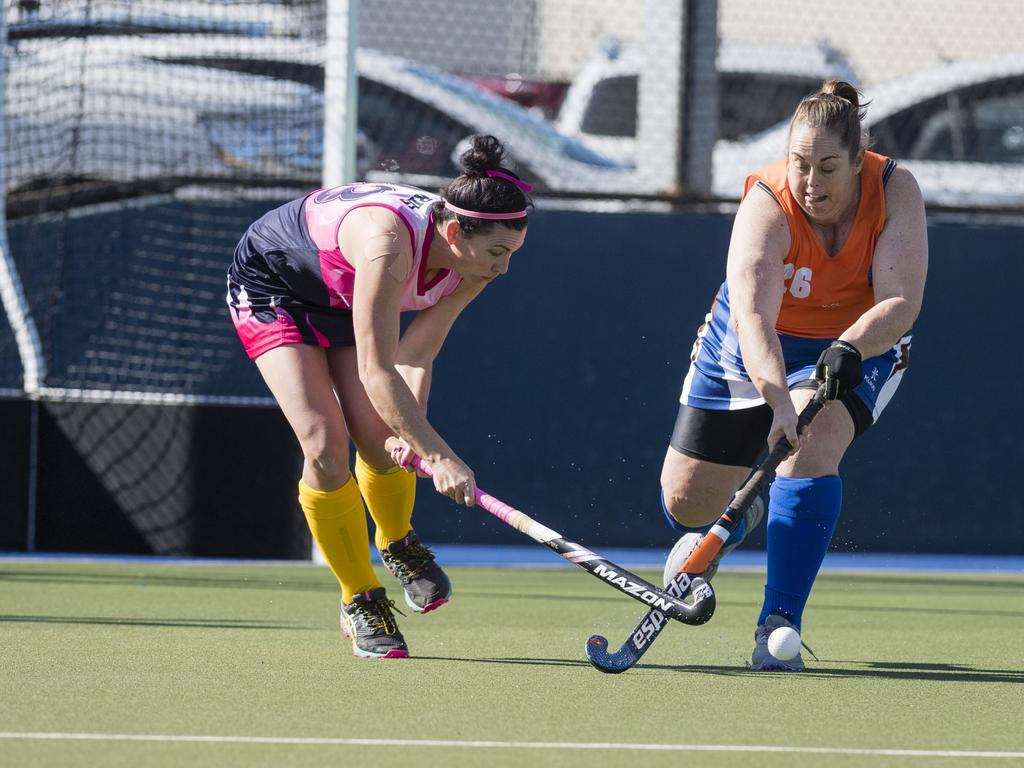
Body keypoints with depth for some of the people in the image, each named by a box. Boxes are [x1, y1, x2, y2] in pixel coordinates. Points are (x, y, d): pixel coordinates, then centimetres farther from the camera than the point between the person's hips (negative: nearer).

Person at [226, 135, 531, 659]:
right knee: (325, 443, -18)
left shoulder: (474, 261, -21)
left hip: (343, 299, 6)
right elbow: (376, 372, -42)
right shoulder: (390, 242, -44)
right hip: (269, 281, -6)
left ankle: (398, 545, 23)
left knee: (382, 442, -10)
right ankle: (360, 602, -1)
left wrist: (411, 430, -35)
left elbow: (416, 355, -19)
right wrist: (438, 456, -43)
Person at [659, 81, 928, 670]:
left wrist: (849, 351, -52)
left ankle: (779, 624, -25)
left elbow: (901, 302, -33)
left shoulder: (896, 191, -26)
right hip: (754, 350, 0)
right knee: (685, 505, 4)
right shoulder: (767, 204, -32)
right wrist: (777, 399, -60)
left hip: (855, 348, 0)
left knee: (812, 448, -32)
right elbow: (752, 317, -44)